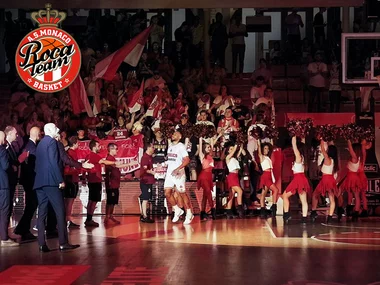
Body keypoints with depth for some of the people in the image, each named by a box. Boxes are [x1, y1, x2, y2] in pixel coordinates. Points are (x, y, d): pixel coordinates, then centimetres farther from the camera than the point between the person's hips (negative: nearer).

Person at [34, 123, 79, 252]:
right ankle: (63, 243, -10)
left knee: (42, 213, 3)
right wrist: (60, 180, -14)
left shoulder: (40, 144, 20)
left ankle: (42, 244, -1)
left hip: (39, 181, 9)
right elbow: (53, 162, -14)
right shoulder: (52, 141, -5)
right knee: (60, 211, -7)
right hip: (51, 181, -8)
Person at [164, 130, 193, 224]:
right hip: (169, 172, 7)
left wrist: (178, 169, -28)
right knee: (167, 193, 0)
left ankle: (189, 214, 8)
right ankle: (177, 210, 15)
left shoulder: (181, 146, -10)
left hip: (178, 173, -7)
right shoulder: (170, 146, 13)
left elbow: (187, 160, -18)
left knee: (182, 193, -2)